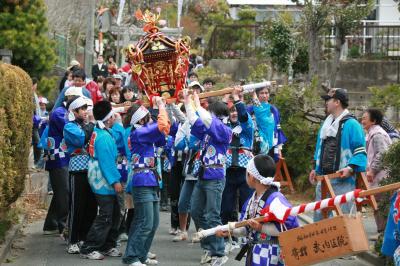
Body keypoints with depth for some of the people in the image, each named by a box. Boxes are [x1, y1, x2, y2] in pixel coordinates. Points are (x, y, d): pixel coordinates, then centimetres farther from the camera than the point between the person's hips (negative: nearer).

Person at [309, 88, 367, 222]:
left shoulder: (351, 124, -10)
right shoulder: (326, 124, 16)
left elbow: (360, 151, -14)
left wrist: (351, 168, -25)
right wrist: (316, 168, 22)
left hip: (343, 180, -8)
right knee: (319, 214, 12)